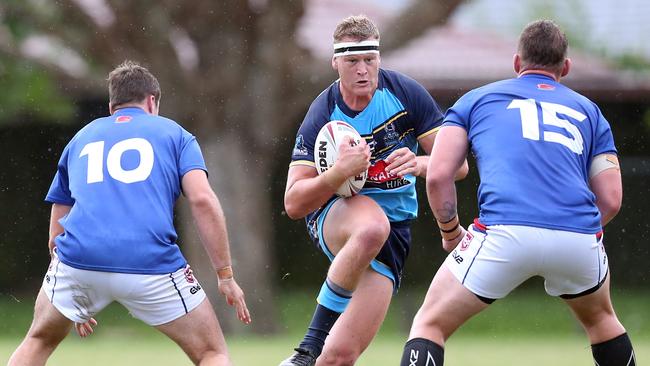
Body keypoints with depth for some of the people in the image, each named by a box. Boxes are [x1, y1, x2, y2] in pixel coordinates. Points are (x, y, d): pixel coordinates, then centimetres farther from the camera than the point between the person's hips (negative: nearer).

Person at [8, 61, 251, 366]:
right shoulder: (174, 134, 19)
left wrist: (74, 305, 41)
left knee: (39, 341, 28)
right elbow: (202, 200, 1)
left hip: (79, 260, 3)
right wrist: (226, 275, 4)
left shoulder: (80, 139, 28)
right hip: (153, 263, -3)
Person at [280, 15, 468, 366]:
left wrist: (419, 164, -27)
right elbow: (293, 204, -16)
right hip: (336, 213, -2)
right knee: (373, 225, -41)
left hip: (393, 232, 2)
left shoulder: (405, 93, -9)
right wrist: (339, 172, -34)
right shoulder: (322, 115, -13)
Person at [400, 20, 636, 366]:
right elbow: (611, 201, 19)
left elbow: (437, 176, 11)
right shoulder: (588, 110, 27)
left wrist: (450, 232, 27)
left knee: (429, 325, 13)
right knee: (600, 318, 33)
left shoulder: (477, 99, 23)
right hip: (580, 239, 3)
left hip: (505, 233, -2)